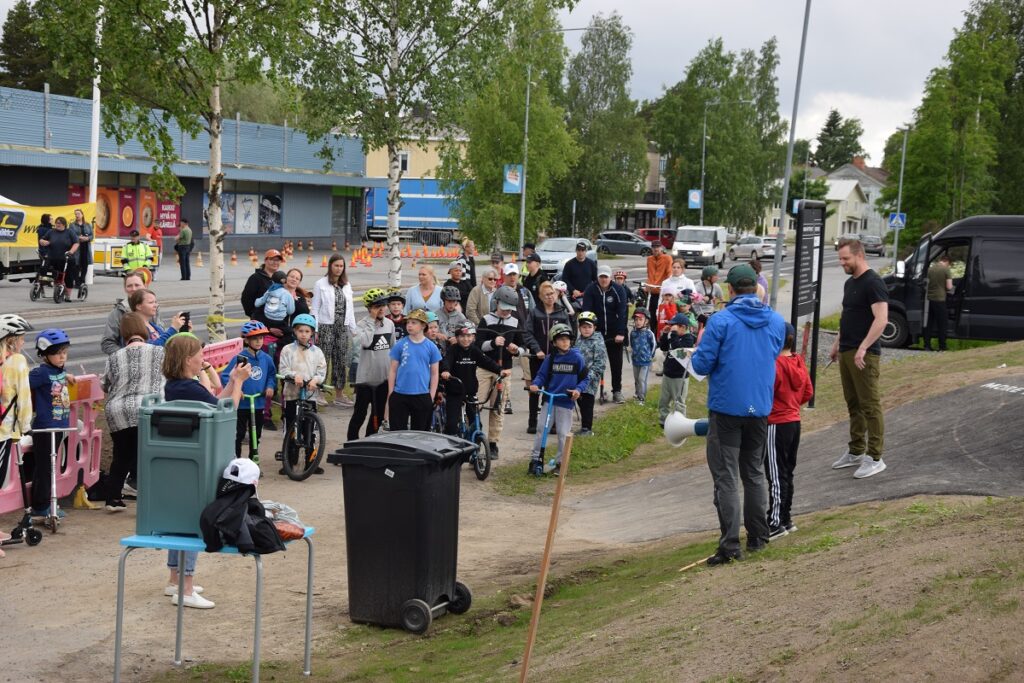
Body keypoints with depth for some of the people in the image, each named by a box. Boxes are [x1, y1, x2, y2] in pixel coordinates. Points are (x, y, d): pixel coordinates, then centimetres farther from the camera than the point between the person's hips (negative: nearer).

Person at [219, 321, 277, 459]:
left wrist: (270, 386, -2)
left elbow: (272, 374, 16)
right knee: (239, 434, 2)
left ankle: (253, 460, 28)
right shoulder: (240, 358, -13)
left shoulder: (266, 359, 1)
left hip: (259, 403, 5)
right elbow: (224, 376, -11)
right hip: (241, 403, -4)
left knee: (256, 434, 15)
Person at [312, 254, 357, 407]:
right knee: (323, 360, -5)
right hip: (326, 326, -5)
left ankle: (339, 394, 12)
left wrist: (353, 329, 12)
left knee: (341, 361, 5)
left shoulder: (346, 285, 13)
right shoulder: (321, 284, -2)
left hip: (342, 327, 5)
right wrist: (314, 330, -9)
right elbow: (315, 308, -4)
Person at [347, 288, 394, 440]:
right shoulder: (362, 324, -12)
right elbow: (365, 342, -32)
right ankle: (352, 442, 9)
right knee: (359, 414, -1)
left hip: (384, 377, 6)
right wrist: (372, 320, -24)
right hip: (366, 377, -5)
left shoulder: (390, 324, 5)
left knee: (378, 415, 13)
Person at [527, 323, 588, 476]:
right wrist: (535, 384, -14)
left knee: (563, 433, 3)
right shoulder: (550, 359, 3)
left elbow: (584, 378, 2)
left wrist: (578, 389, -15)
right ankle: (536, 460, 8)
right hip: (549, 399, 2)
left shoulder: (577, 358, -2)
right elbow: (542, 375, 6)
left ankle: (560, 462, 15)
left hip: (566, 401, -2)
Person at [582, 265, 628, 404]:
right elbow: (586, 310, -12)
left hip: (614, 333, 0)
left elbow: (622, 313, -13)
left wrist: (620, 333, -21)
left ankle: (617, 391, 14)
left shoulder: (619, 291, -8)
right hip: (596, 331, 0)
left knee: (616, 363, 4)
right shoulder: (591, 289, -7)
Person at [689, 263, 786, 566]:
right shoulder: (776, 322, 2)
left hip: (726, 408, -5)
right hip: (760, 408, 5)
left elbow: (702, 365, -12)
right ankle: (757, 537, 26)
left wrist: (697, 350, 8)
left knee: (726, 478, -2)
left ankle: (730, 545, -6)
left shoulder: (720, 321, -14)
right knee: (755, 473, 19)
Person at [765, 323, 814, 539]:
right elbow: (808, 392, 12)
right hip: (794, 421, 8)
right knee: (787, 472, 17)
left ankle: (776, 523, 0)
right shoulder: (799, 362, 4)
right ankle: (786, 519, 25)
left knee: (776, 476, -3)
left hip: (776, 424, -8)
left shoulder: (775, 365, -20)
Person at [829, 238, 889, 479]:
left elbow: (881, 319, -21)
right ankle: (856, 452, 23)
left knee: (870, 405, -6)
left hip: (864, 355, -9)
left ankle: (874, 458, -4)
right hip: (846, 352, 9)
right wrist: (838, 343, 21)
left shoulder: (873, 283, -14)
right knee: (853, 404, 14)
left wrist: (862, 348, -25)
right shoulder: (849, 283, 16)